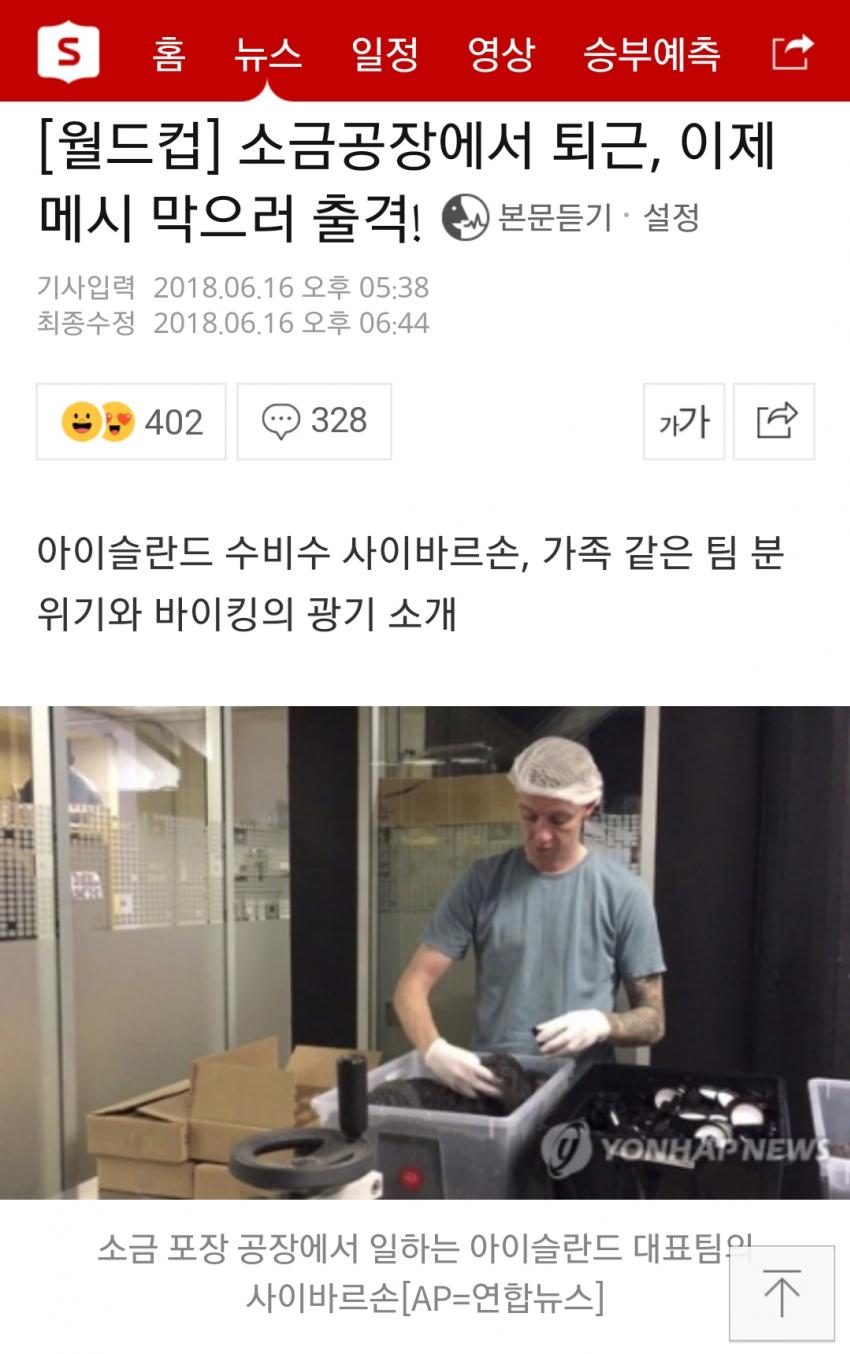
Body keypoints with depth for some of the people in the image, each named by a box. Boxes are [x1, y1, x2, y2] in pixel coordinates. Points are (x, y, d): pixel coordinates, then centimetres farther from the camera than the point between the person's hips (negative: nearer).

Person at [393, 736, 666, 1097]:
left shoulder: (624, 893, 1)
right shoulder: (482, 882, 3)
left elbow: (653, 1020, 7)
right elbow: (412, 986, 2)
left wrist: (603, 1024, -14)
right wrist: (435, 1050, -17)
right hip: (487, 1084, 1)